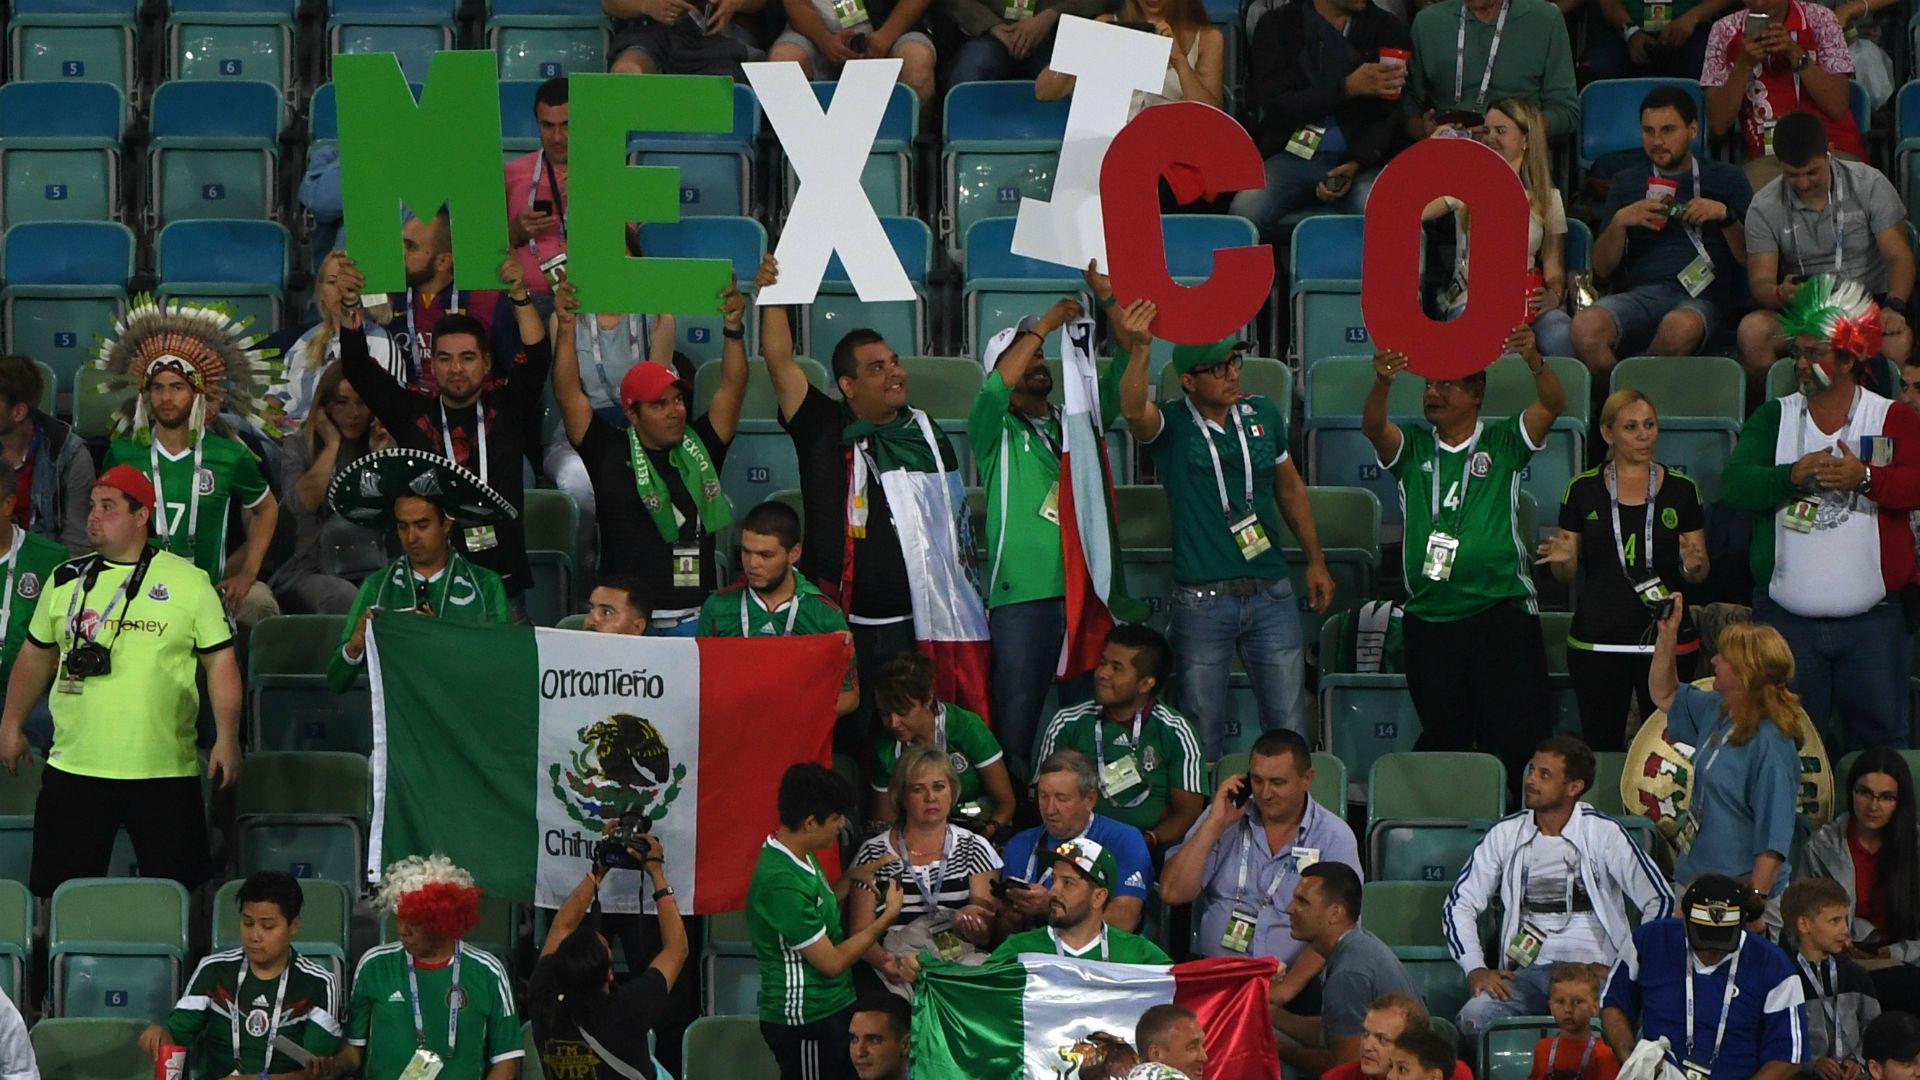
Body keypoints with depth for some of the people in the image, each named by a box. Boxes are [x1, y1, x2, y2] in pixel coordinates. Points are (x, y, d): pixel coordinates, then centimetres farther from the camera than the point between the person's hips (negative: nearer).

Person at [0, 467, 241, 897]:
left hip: (166, 774, -2)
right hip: (74, 769, 2)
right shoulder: (66, 580, 10)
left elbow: (220, 661, 2)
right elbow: (36, 656, 18)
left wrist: (227, 739, -5)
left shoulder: (188, 582, 1)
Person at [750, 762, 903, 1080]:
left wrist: (850, 878, 8)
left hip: (831, 1009, 10)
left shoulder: (800, 857, 4)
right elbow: (832, 963, -21)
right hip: (805, 1021, -10)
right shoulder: (782, 883, -26)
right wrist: (887, 917, -12)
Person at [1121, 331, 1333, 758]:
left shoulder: (1262, 414, 7)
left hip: (1272, 594, 3)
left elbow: (1290, 488, 19)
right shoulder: (1171, 427, -6)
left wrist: (1316, 561, 21)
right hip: (1201, 601, -3)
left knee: (1289, 727, 5)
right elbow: (1133, 410, -30)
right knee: (1203, 733, 3)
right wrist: (1140, 349, -46)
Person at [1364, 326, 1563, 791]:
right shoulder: (1412, 448, 10)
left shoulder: (1503, 443, 5)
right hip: (1430, 618, 2)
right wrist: (1382, 384, -32)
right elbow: (1373, 426, -9)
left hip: (1501, 611, -2)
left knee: (1517, 737, -5)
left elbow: (1553, 404, -9)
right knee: (1442, 737, 11)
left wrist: (1534, 361, -31)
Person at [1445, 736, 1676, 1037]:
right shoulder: (1506, 834, 12)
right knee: (1474, 1017, -30)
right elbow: (1460, 903, 13)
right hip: (1526, 972, 2)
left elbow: (1660, 901, 3)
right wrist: (1476, 969, -2)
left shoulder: (1604, 834, 3)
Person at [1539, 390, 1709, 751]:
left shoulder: (1681, 489, 6)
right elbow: (1567, 573, 7)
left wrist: (1693, 565, -15)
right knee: (1601, 747, -1)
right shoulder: (1583, 490, 5)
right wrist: (1560, 559, -15)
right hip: (1597, 639, 0)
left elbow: (1700, 573, 7)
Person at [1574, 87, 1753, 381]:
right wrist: (1619, 222, 0)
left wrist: (1725, 216, -5)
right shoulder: (1627, 182, 24)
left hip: (1703, 296, -2)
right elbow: (1602, 268, 17)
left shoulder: (1725, 179, 18)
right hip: (1640, 293, 2)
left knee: (1680, 327, -41)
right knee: (1586, 326, -34)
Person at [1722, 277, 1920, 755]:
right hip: (1787, 620, 2)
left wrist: (1865, 478, -31)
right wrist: (1793, 476, -24)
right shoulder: (1773, 418, 6)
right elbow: (1734, 483, -8)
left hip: (1873, 621, -1)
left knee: (1881, 740, 3)